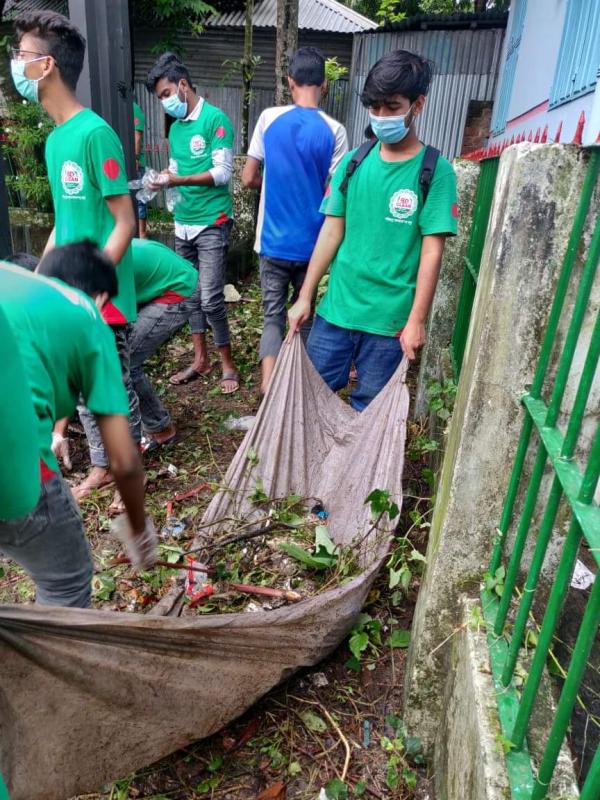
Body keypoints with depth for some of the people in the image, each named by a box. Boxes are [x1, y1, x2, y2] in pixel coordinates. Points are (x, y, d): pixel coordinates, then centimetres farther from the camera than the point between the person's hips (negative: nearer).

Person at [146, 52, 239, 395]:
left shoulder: (215, 118, -7)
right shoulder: (175, 128, 16)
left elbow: (223, 173, -14)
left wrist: (179, 180, -21)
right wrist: (162, 180, -1)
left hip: (212, 224, -7)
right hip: (183, 224, 8)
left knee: (211, 298, -10)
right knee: (191, 294, 10)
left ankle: (228, 364, 6)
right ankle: (201, 359, 22)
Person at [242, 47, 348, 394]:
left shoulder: (269, 118, -2)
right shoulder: (334, 130, -6)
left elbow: (249, 179, 3)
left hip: (274, 242, 0)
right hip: (312, 244, 0)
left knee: (273, 316, 8)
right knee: (306, 316, 15)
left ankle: (269, 389, -6)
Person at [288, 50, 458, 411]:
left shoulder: (436, 171, -5)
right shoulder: (353, 162, 5)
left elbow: (432, 251, -9)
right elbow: (331, 233, 6)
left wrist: (417, 320, -13)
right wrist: (305, 297, 4)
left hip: (390, 318, -3)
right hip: (336, 308, 3)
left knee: (368, 409, 11)